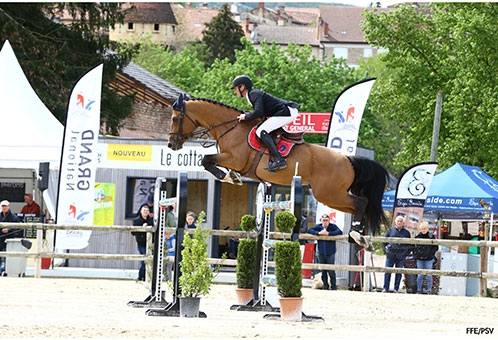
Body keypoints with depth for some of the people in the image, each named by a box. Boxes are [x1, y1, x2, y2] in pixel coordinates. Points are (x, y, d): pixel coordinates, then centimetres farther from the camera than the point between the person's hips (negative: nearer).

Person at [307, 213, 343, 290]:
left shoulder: (333, 226, -3)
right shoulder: (318, 227, 5)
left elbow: (339, 232, -19)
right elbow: (310, 230, -5)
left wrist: (328, 233, -24)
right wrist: (319, 233, -20)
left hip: (330, 254, -3)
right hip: (321, 253, 3)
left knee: (331, 271, -5)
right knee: (323, 271, 7)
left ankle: (333, 286, 3)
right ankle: (325, 285, 17)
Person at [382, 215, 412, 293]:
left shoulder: (406, 233, 10)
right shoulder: (390, 230, 8)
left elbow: (409, 245, 14)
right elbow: (384, 241, 10)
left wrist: (406, 252, 1)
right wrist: (385, 250, -1)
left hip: (401, 256, 1)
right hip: (390, 255, -1)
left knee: (399, 273, 4)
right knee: (387, 272, -3)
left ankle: (396, 289, 11)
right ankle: (385, 288, 0)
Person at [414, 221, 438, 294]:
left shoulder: (431, 236, -2)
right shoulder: (418, 236, 6)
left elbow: (435, 247, 3)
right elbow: (414, 246, 16)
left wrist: (431, 253, -8)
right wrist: (416, 254, 5)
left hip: (428, 259, -2)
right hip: (419, 259, 2)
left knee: (429, 275, 2)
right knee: (420, 275, 5)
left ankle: (429, 291, 8)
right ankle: (418, 290, 11)